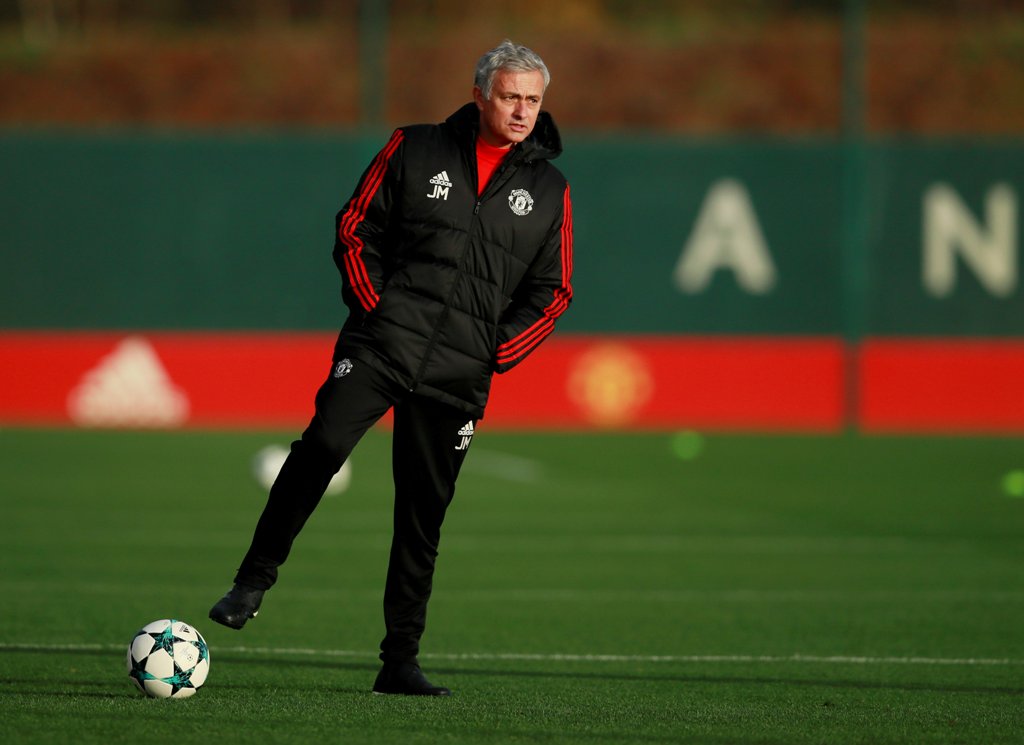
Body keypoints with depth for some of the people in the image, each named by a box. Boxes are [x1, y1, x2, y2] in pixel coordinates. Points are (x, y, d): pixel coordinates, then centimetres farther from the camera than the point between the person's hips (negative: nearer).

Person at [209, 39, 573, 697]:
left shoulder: (549, 189, 11)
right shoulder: (415, 151, 7)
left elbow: (552, 290, 15)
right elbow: (356, 229, 10)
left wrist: (498, 350, 2)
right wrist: (375, 307, -2)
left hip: (462, 370, 2)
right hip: (383, 340, -2)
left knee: (423, 515, 4)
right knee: (323, 445, -24)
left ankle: (401, 662, 11)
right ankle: (254, 581, -13)